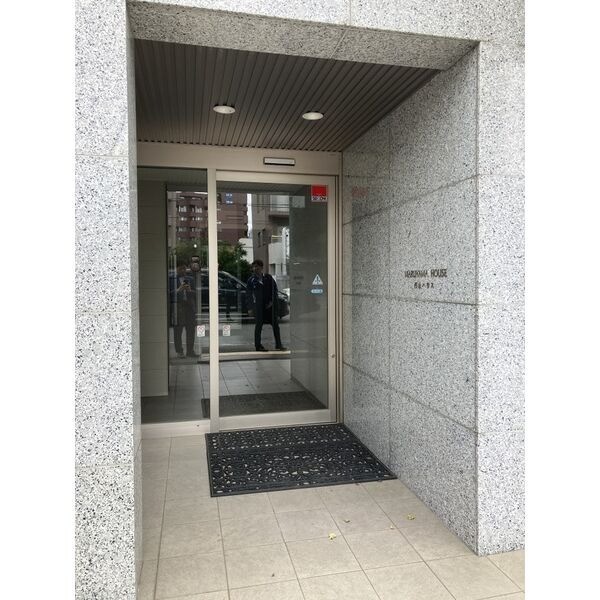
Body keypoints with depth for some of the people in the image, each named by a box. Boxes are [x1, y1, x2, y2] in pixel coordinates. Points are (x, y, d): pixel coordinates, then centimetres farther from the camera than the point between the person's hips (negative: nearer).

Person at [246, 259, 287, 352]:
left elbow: (275, 289, 8)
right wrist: (250, 308, -2)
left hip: (270, 305, 2)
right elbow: (249, 295, 3)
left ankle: (278, 344, 14)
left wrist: (272, 301, -3)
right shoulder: (251, 280, 1)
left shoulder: (268, 277, 5)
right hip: (258, 306, -2)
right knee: (259, 325, 0)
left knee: (275, 324, 4)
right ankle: (258, 345, 9)